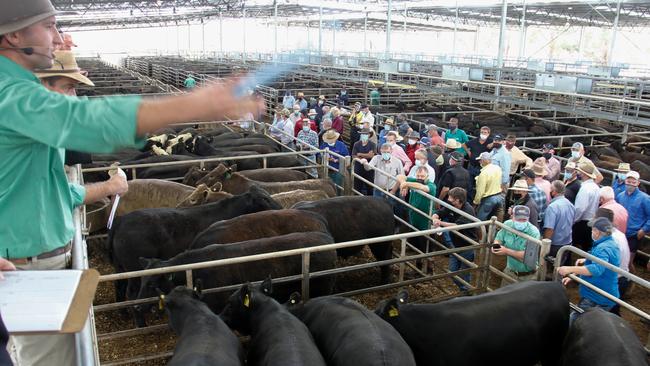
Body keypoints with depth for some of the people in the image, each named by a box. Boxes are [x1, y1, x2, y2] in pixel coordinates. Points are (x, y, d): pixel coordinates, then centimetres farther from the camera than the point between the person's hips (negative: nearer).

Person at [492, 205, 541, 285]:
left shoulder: (534, 232, -25)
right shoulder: (507, 225, -9)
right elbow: (498, 239, 5)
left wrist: (507, 251, -31)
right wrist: (495, 246, -18)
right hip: (509, 271, 5)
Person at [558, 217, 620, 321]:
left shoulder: (602, 248, -23)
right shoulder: (611, 243, 12)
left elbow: (596, 269, -40)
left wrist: (570, 269, -45)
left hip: (597, 299, -11)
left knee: (573, 323, -15)